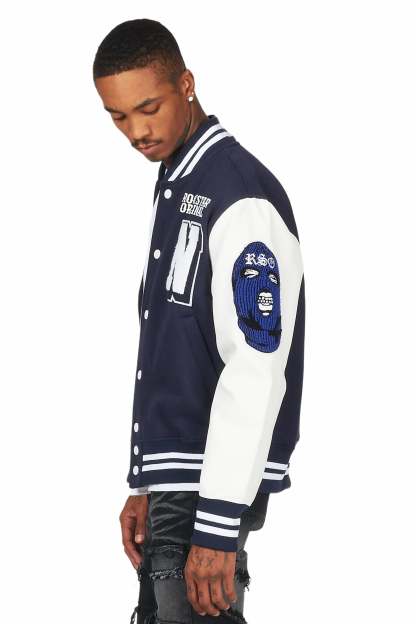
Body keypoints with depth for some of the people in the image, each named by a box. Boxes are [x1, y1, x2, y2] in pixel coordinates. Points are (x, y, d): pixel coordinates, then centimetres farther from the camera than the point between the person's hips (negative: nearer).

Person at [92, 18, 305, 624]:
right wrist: (146, 484, 16)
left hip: (212, 486, -9)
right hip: (171, 483, 9)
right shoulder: (174, 187, 16)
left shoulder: (242, 198, -13)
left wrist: (218, 522, -23)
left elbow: (257, 369, -20)